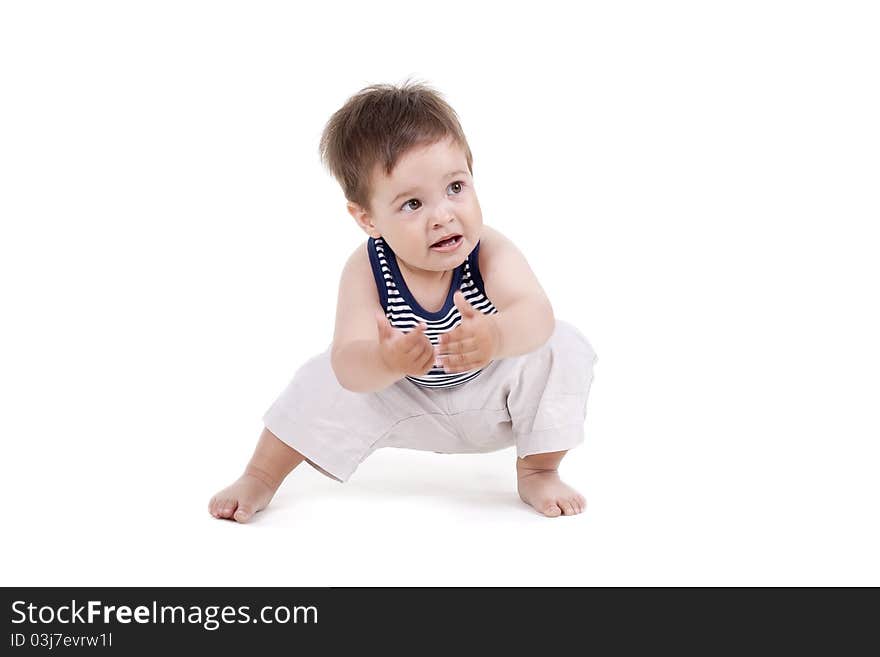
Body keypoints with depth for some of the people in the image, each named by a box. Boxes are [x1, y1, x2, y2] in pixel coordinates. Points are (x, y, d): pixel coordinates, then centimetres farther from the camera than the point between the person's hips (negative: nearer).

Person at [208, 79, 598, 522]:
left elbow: (537, 314, -48)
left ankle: (538, 472, -6)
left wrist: (496, 337, -73)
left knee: (560, 350, -26)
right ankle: (262, 477, 5)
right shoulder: (366, 270, -30)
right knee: (328, 378, -18)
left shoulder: (490, 251, -31)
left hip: (494, 397, -1)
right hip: (410, 400, 1)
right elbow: (349, 366, -40)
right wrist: (385, 362, -65)